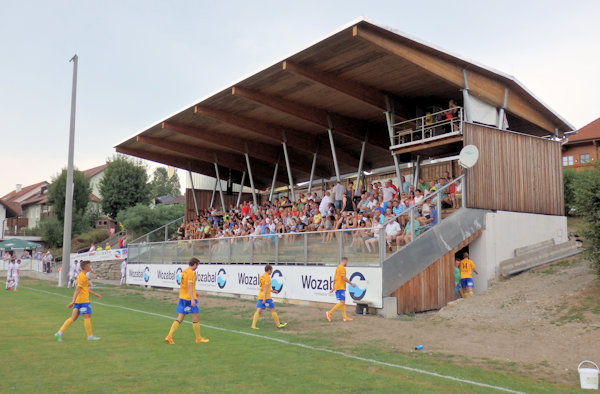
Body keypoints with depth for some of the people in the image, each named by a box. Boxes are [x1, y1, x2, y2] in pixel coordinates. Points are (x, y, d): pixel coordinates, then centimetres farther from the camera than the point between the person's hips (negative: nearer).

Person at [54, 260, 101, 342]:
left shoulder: (80, 275, 17)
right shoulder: (83, 276, -15)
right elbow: (77, 289, -22)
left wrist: (95, 294, 31)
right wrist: (73, 301, -25)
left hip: (78, 301, 9)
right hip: (83, 300, -9)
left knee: (73, 317, 8)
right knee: (87, 317, 1)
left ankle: (59, 333, 4)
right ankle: (90, 336, 9)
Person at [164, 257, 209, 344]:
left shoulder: (184, 271, 14)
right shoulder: (191, 273, -14)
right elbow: (189, 286, -22)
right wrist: (192, 299, -27)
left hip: (182, 297, 9)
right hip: (189, 298, -9)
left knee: (180, 318, 9)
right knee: (196, 317, 3)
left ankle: (169, 336, 0)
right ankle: (198, 338, 12)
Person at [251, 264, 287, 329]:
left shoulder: (261, 276, 15)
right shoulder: (267, 277, -13)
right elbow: (265, 288, -19)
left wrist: (272, 291, 28)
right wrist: (264, 298, -22)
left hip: (260, 296, 8)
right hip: (266, 297, -8)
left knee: (258, 310, 2)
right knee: (273, 309, 4)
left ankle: (253, 325, -7)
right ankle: (278, 324, 14)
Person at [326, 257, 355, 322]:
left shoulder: (338, 267, 17)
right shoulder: (342, 268, -12)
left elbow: (334, 278, 19)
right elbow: (344, 278, -18)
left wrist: (333, 288, 21)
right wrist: (351, 283, -6)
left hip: (337, 287, 10)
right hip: (341, 287, -10)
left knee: (342, 302, 10)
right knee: (342, 302, -12)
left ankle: (345, 317, 12)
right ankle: (329, 313, -12)